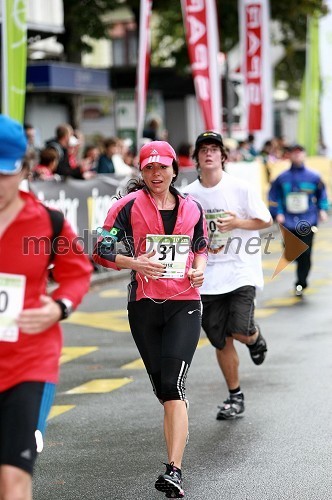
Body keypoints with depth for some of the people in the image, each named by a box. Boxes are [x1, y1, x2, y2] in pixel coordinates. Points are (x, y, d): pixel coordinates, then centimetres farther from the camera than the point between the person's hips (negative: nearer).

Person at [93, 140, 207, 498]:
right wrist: (135, 263, -17)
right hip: (144, 304, 1)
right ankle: (175, 464, 28)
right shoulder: (130, 206, 0)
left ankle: (174, 471, -22)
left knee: (173, 385, -16)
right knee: (163, 389, 9)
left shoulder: (192, 208, 8)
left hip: (184, 304, 0)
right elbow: (101, 250, -2)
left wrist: (199, 269, 3)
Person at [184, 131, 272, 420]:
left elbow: (266, 221, 0)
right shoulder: (188, 195, 3)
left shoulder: (240, 188, -5)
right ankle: (235, 397, 21)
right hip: (208, 279, 3)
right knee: (220, 341, 5)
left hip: (241, 271, -3)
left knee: (240, 332, -17)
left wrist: (237, 223, -14)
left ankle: (255, 339, 21)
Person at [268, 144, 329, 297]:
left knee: (305, 254, -6)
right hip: (289, 222, 1)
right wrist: (278, 213, -4)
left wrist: (323, 209, 1)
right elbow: (274, 197, 7)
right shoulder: (282, 178, 3)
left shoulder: (313, 177, 3)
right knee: (290, 253, 1)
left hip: (308, 223, -1)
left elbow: (322, 194, 13)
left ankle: (301, 284, 6)